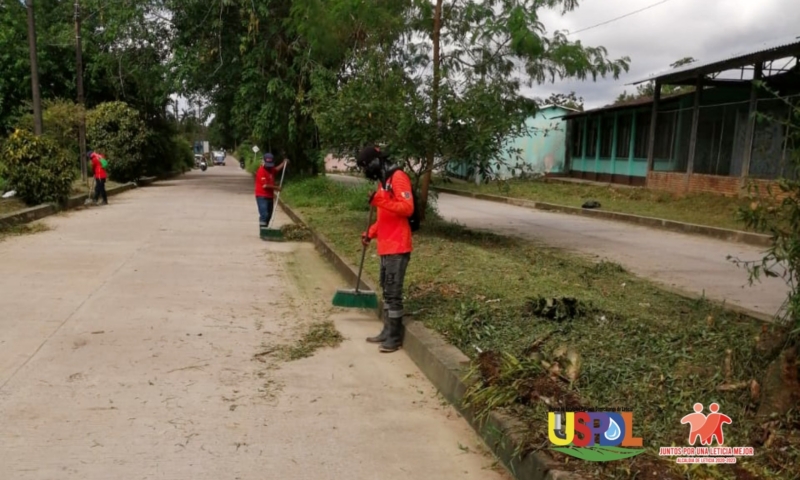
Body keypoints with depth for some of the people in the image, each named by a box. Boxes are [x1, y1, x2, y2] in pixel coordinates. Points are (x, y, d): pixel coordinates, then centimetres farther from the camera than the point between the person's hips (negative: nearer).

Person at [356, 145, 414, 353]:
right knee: (386, 291, 14)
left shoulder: (398, 177, -11)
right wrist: (370, 232, 13)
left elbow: (407, 208, -21)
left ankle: (395, 337, 3)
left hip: (397, 247, -10)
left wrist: (381, 201, -30)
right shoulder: (383, 181, 18)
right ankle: (387, 331, 22)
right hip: (385, 246, 10)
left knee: (393, 292, -5)